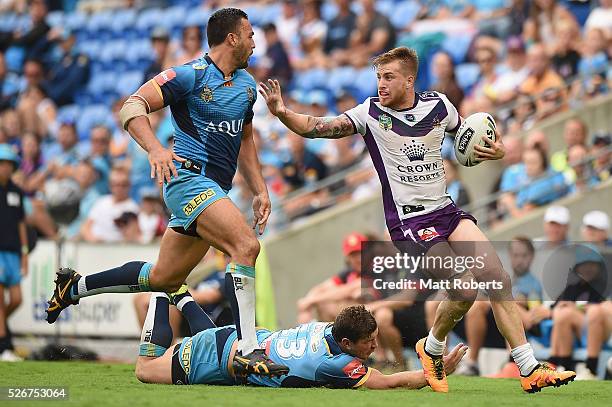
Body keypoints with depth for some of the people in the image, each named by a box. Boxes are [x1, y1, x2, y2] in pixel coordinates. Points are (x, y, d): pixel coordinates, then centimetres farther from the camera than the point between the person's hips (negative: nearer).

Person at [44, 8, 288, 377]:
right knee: (246, 246, -26)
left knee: (165, 277, 12)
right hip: (190, 177, -9)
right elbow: (133, 106, -15)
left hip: (215, 190, 9)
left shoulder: (247, 84, 16)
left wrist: (260, 190, 18)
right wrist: (156, 149, -30)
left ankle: (75, 287, 29)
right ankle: (249, 350, -29)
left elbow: (245, 141, 28)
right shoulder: (192, 74, -9)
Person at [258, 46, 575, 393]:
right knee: (467, 289, -18)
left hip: (446, 209, 4)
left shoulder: (438, 105, 3)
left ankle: (530, 369, -1)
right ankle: (432, 348, 12)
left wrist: (495, 151, -2)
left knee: (497, 278, -8)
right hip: (408, 220, -4)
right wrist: (282, 112, -31)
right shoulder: (371, 113, -6)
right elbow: (317, 127, -14)